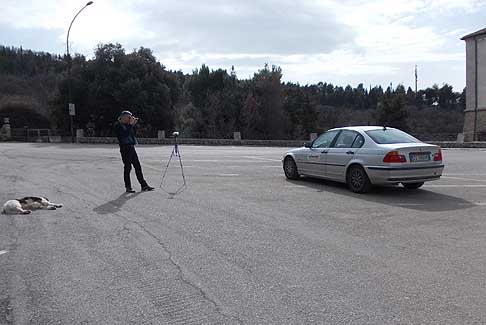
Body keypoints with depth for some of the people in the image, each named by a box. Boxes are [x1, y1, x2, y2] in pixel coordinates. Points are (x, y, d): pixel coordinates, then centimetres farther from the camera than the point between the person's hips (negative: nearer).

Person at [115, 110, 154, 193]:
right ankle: (128, 187, 6)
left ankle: (144, 185, 10)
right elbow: (125, 134, -21)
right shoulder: (119, 126, -7)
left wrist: (134, 124, 9)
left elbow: (133, 133, 19)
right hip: (125, 148, -8)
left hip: (131, 148, 8)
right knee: (127, 167, -3)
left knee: (138, 166, 7)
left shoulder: (127, 125, 16)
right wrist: (131, 124, -16)